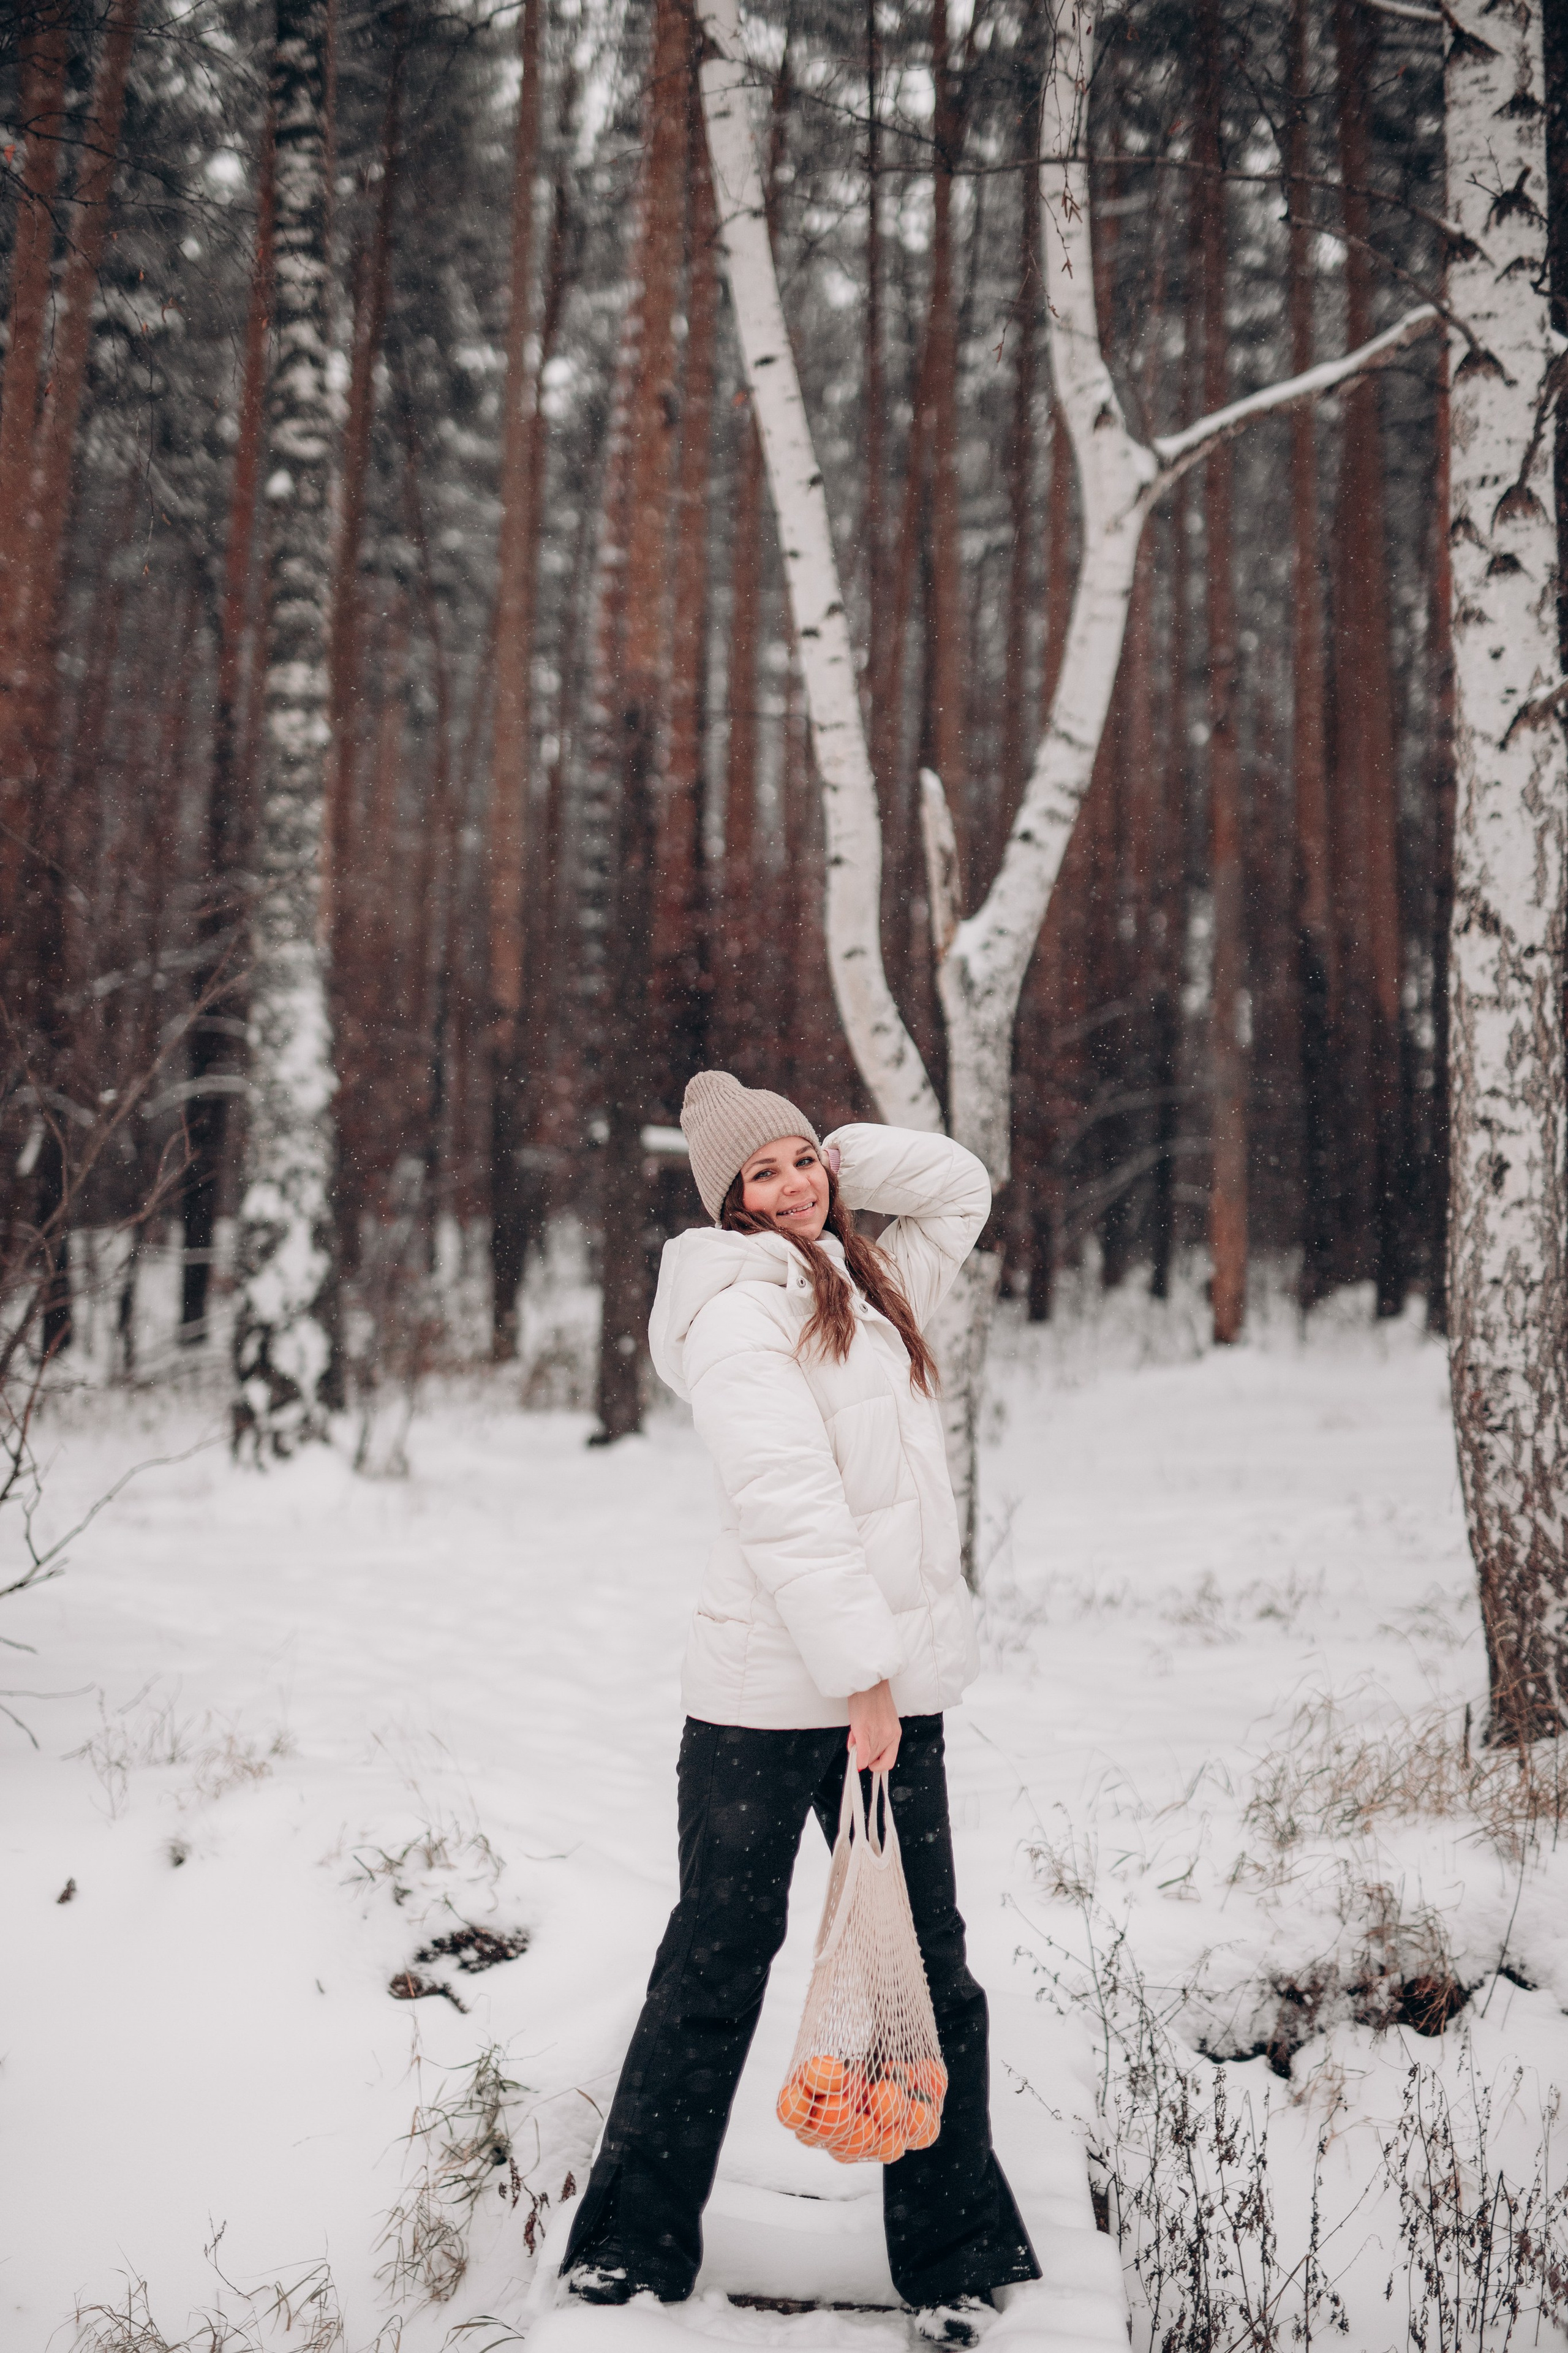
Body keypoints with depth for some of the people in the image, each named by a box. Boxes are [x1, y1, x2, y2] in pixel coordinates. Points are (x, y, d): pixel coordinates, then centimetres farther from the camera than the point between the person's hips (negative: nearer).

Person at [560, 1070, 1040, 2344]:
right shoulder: (738, 1304, -8)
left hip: (892, 1685, 6)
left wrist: (830, 1153, 14)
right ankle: (633, 2245, 18)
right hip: (768, 1696, -6)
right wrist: (860, 1671, -20)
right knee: (718, 1965, 4)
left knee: (929, 1971, 7)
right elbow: (785, 1498, -17)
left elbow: (956, 1185, 29)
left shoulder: (870, 1286, 15)